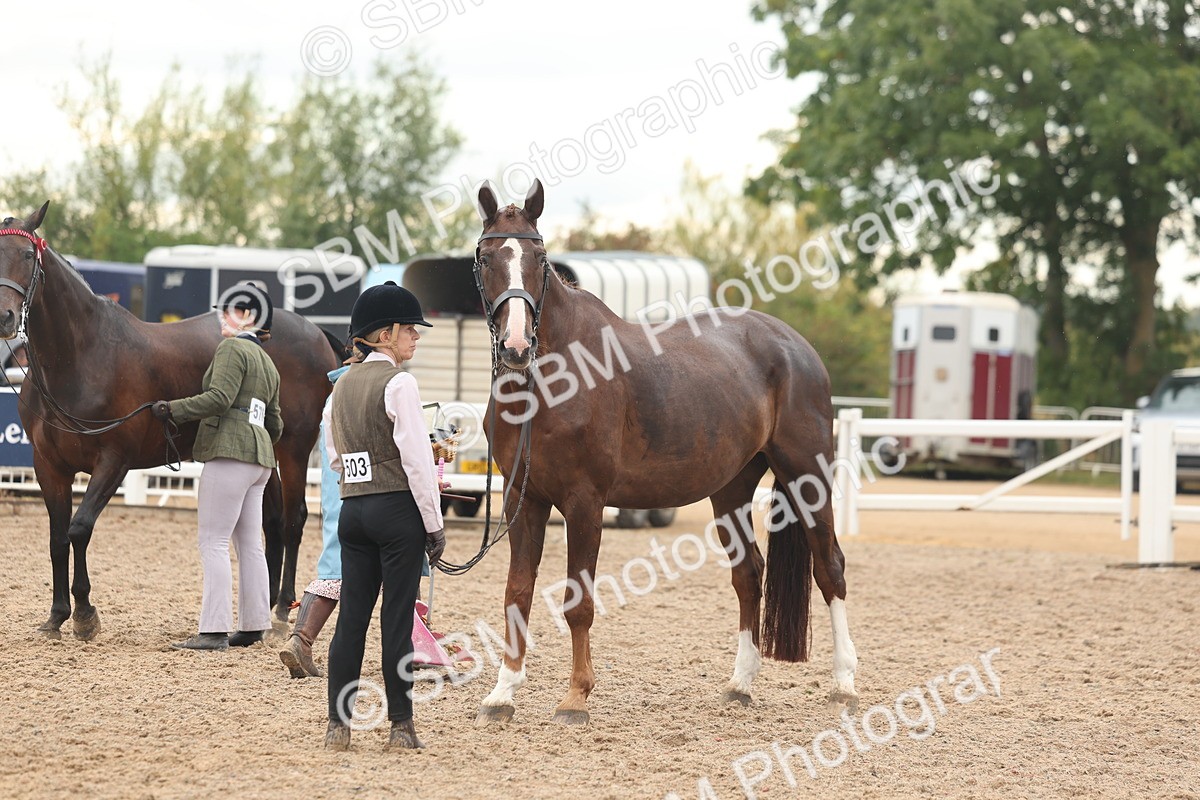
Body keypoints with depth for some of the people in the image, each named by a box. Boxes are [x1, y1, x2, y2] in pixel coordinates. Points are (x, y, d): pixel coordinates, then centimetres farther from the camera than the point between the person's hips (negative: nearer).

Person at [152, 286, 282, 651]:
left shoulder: (231, 349, -7)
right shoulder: (268, 363, 21)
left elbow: (219, 398, -20)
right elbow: (275, 424, 23)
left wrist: (173, 408, -14)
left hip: (229, 454, -9)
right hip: (259, 459, 9)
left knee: (213, 542, -9)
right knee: (250, 545, 12)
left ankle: (214, 630, -14)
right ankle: (253, 625, 13)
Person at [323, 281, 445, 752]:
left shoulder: (342, 385, 11)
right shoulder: (399, 383, -11)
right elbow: (416, 457, -15)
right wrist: (434, 523, -10)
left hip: (352, 509, 6)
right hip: (398, 509, -6)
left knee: (352, 615, 7)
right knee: (397, 616, -2)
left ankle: (338, 725, 6)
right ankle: (401, 726, 2)